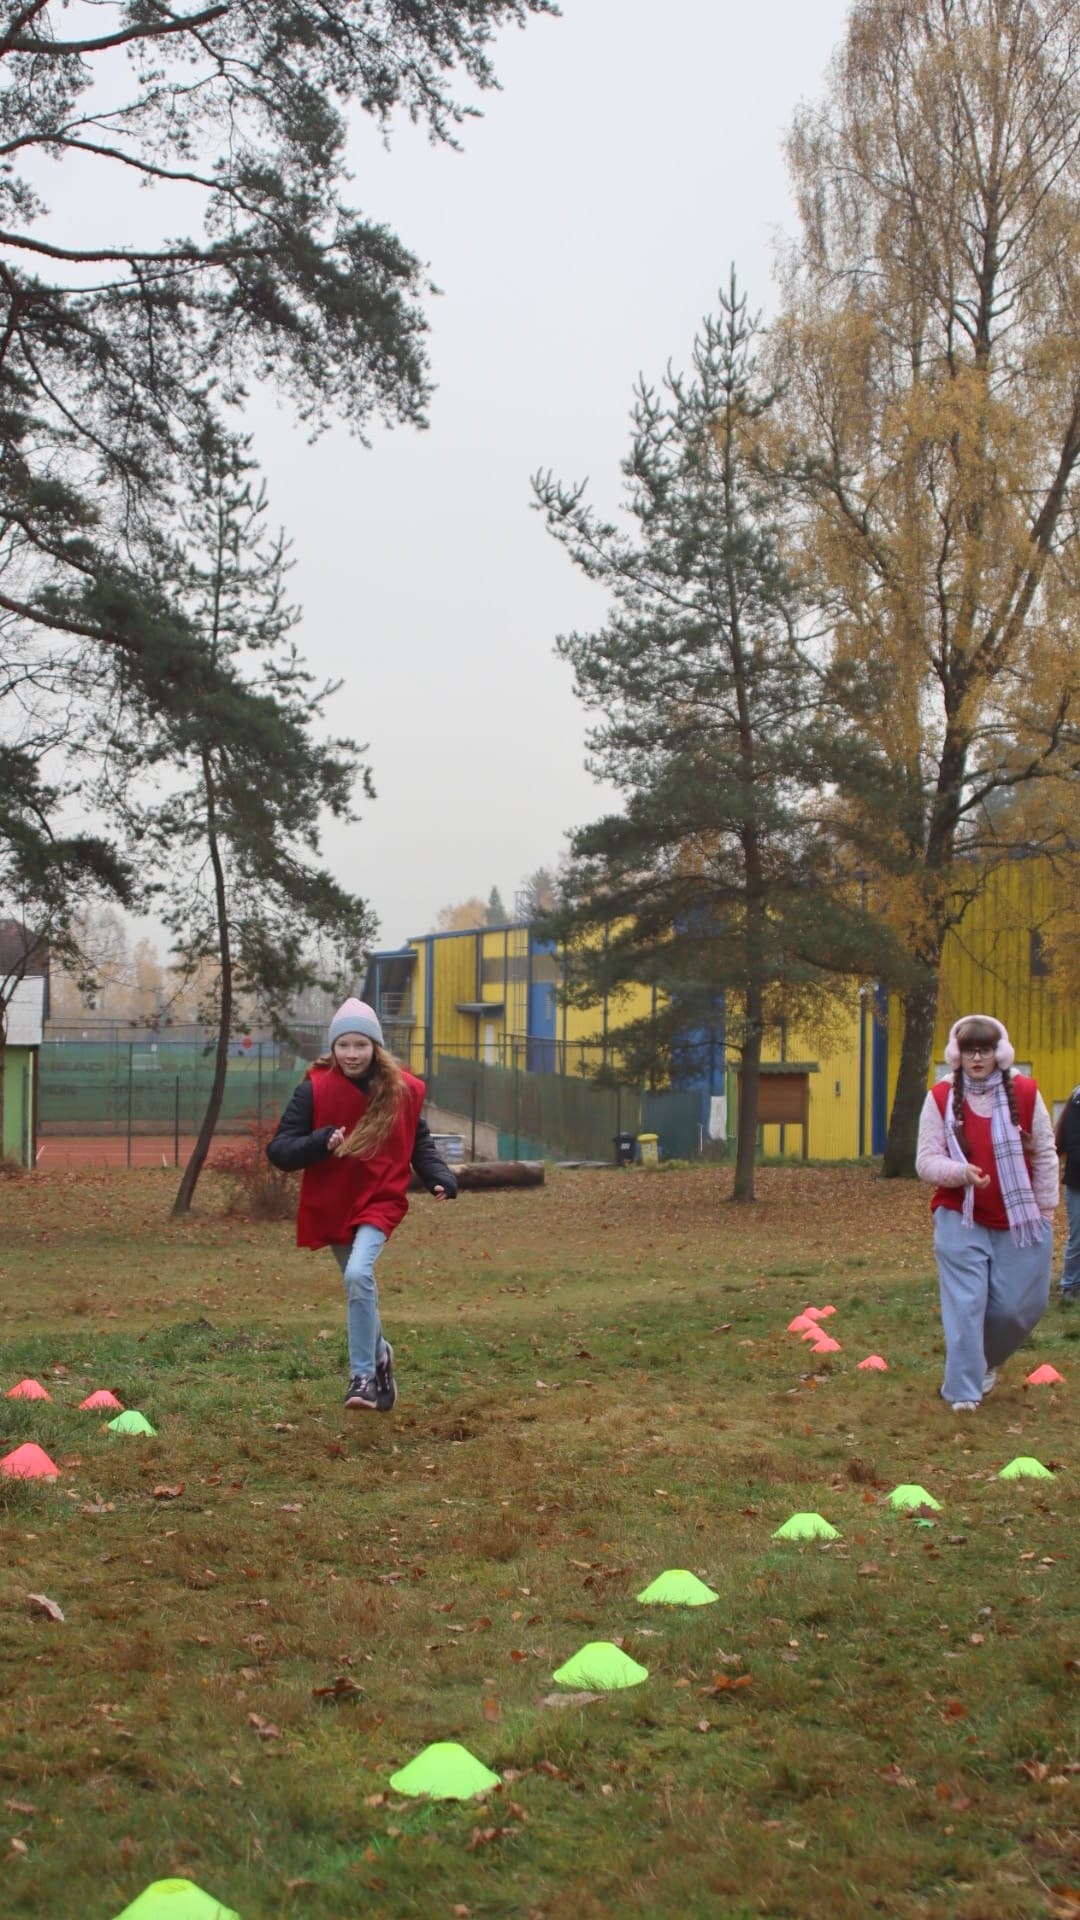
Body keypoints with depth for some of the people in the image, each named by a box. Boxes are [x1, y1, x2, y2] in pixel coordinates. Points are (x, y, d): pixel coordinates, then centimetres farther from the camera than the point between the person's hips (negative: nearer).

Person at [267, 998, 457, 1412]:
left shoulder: (403, 1090, -4)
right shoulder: (315, 1089, -8)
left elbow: (420, 1142, 11)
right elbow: (279, 1150, -10)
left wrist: (439, 1178, -7)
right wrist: (321, 1142, -27)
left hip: (380, 1201, -2)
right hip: (330, 1205, 2)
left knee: (358, 1275, -25)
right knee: (359, 1287, 14)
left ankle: (363, 1376, -17)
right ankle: (379, 1354, 42)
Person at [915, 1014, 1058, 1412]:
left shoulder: (1025, 1093, -1)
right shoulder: (941, 1099, -4)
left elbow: (1045, 1156, 6)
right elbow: (926, 1162, -6)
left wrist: (1044, 1211, 5)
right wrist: (961, 1173, -25)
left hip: (1019, 1223, 2)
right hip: (961, 1220, -1)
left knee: (1017, 1306, 4)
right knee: (965, 1306, -5)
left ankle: (985, 1361, 32)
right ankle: (963, 1391, 4)